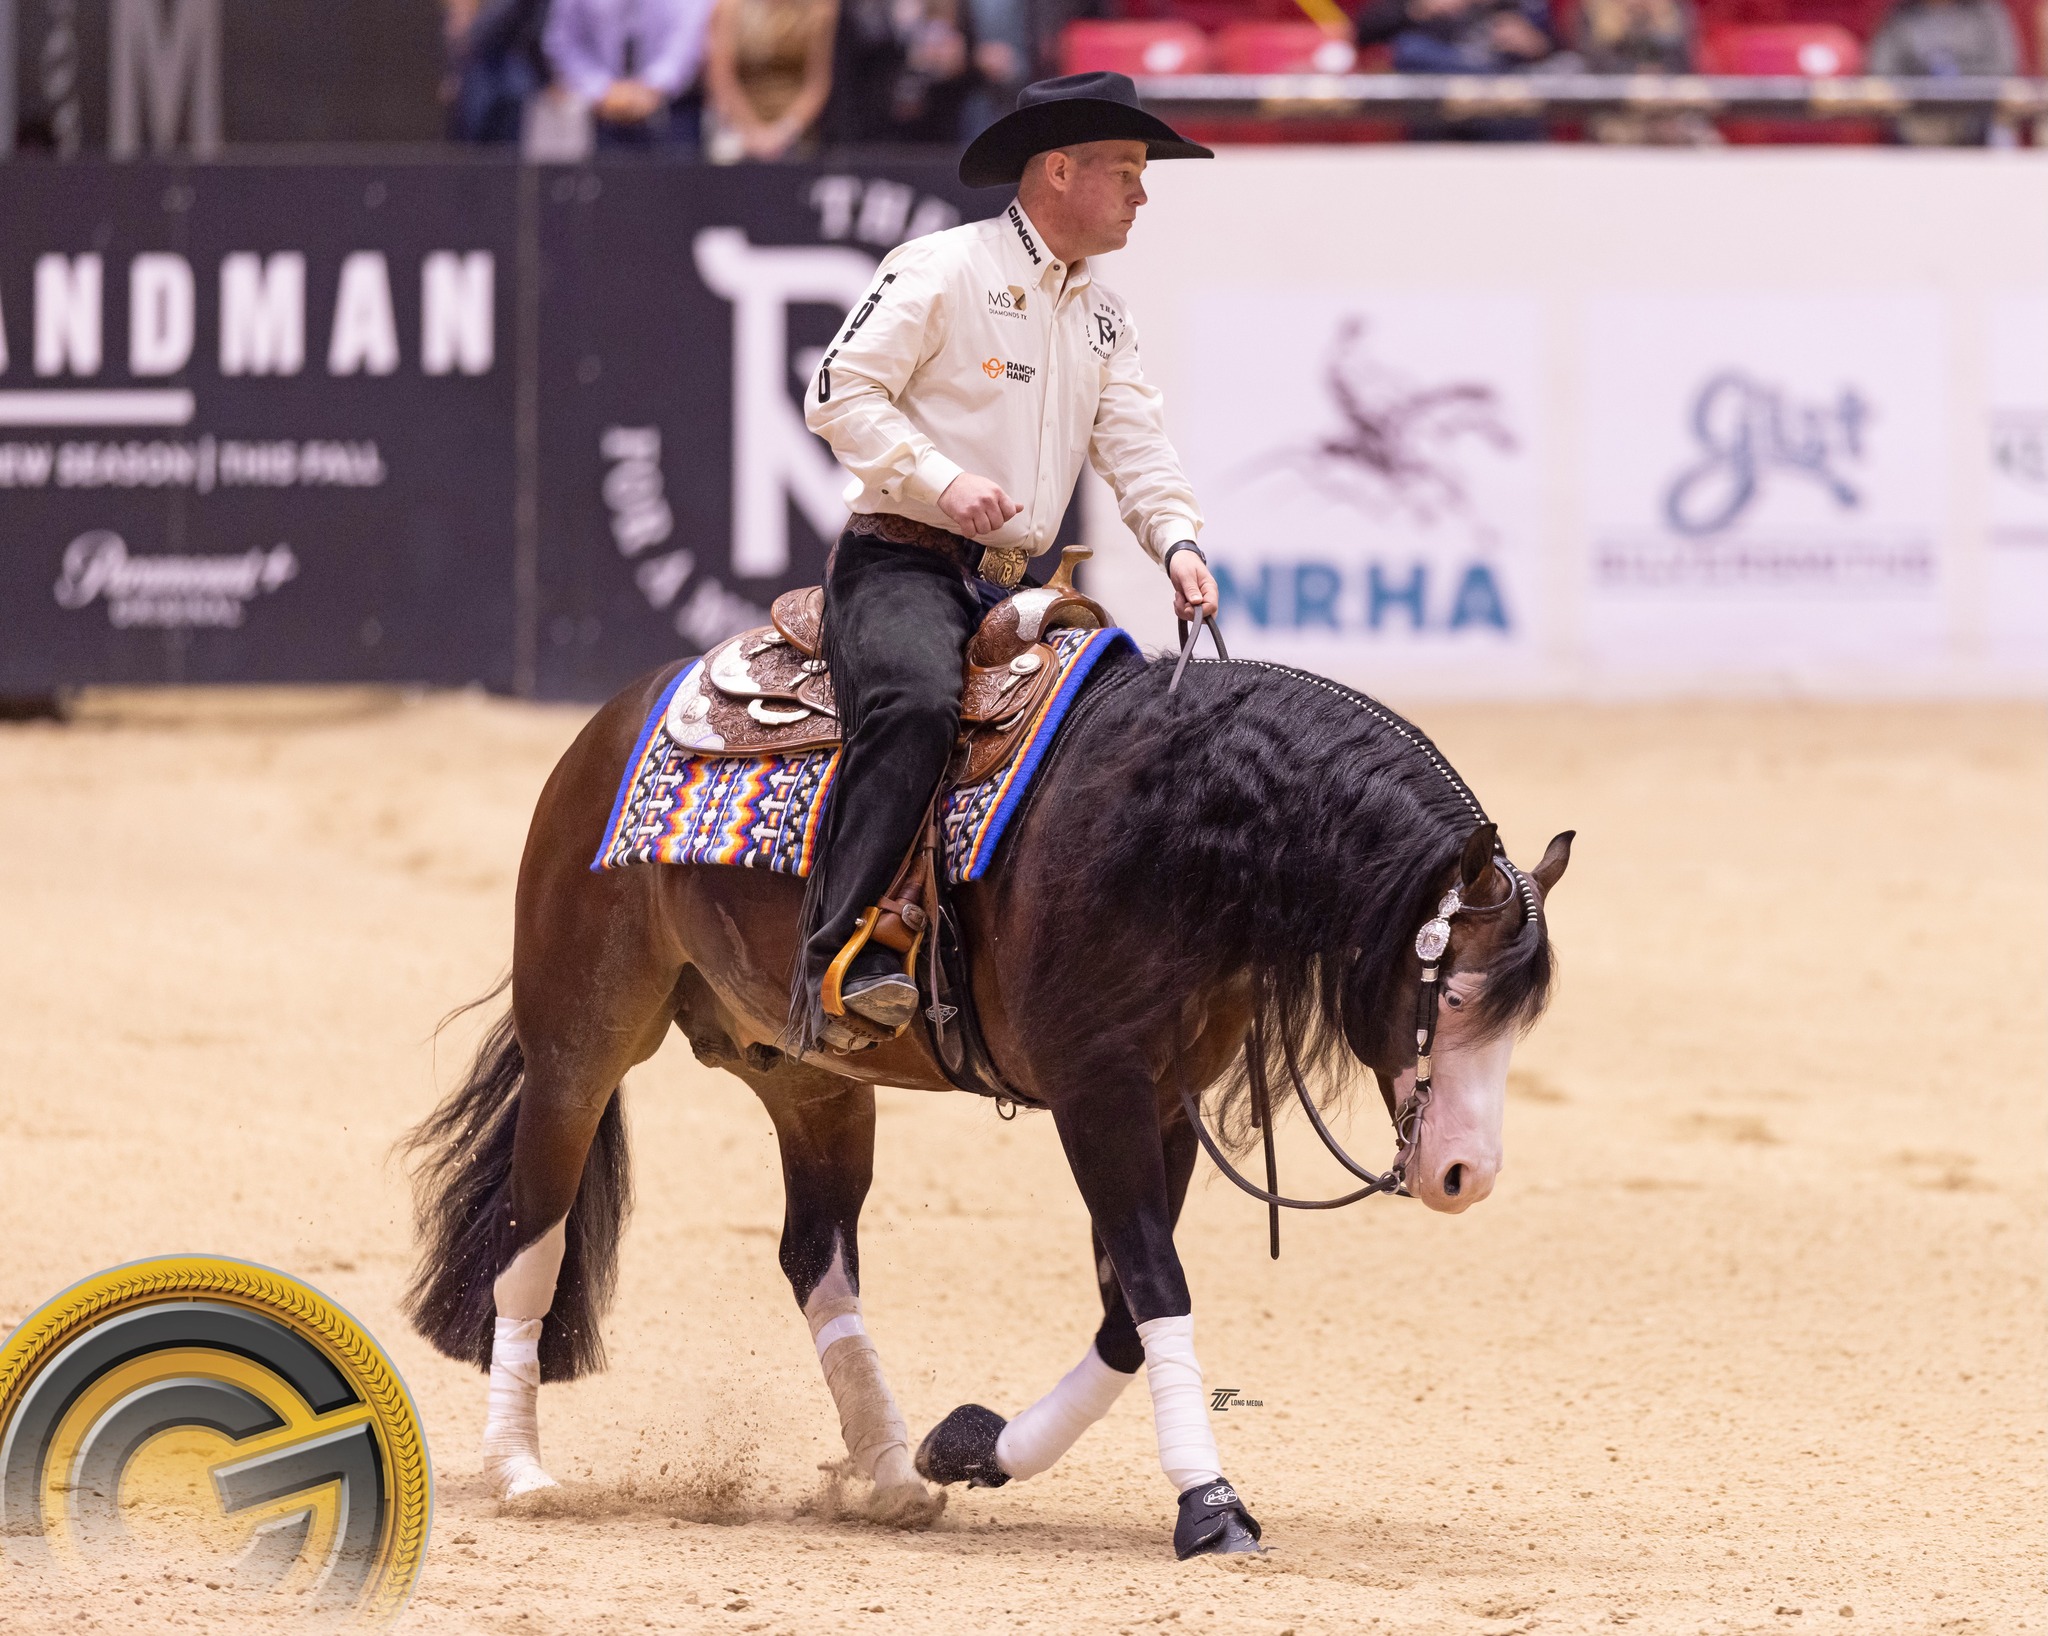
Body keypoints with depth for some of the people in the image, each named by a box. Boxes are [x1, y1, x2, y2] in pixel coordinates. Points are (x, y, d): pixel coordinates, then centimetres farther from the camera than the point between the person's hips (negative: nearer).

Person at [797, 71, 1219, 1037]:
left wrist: (1177, 541, -8)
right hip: (900, 564, -8)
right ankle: (839, 954, -40)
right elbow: (840, 396, -9)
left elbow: (1133, 444, 12)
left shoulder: (1103, 317, 20)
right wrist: (943, 480, -20)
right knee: (915, 705, -35)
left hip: (1010, 590, 8)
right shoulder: (940, 270, -4)